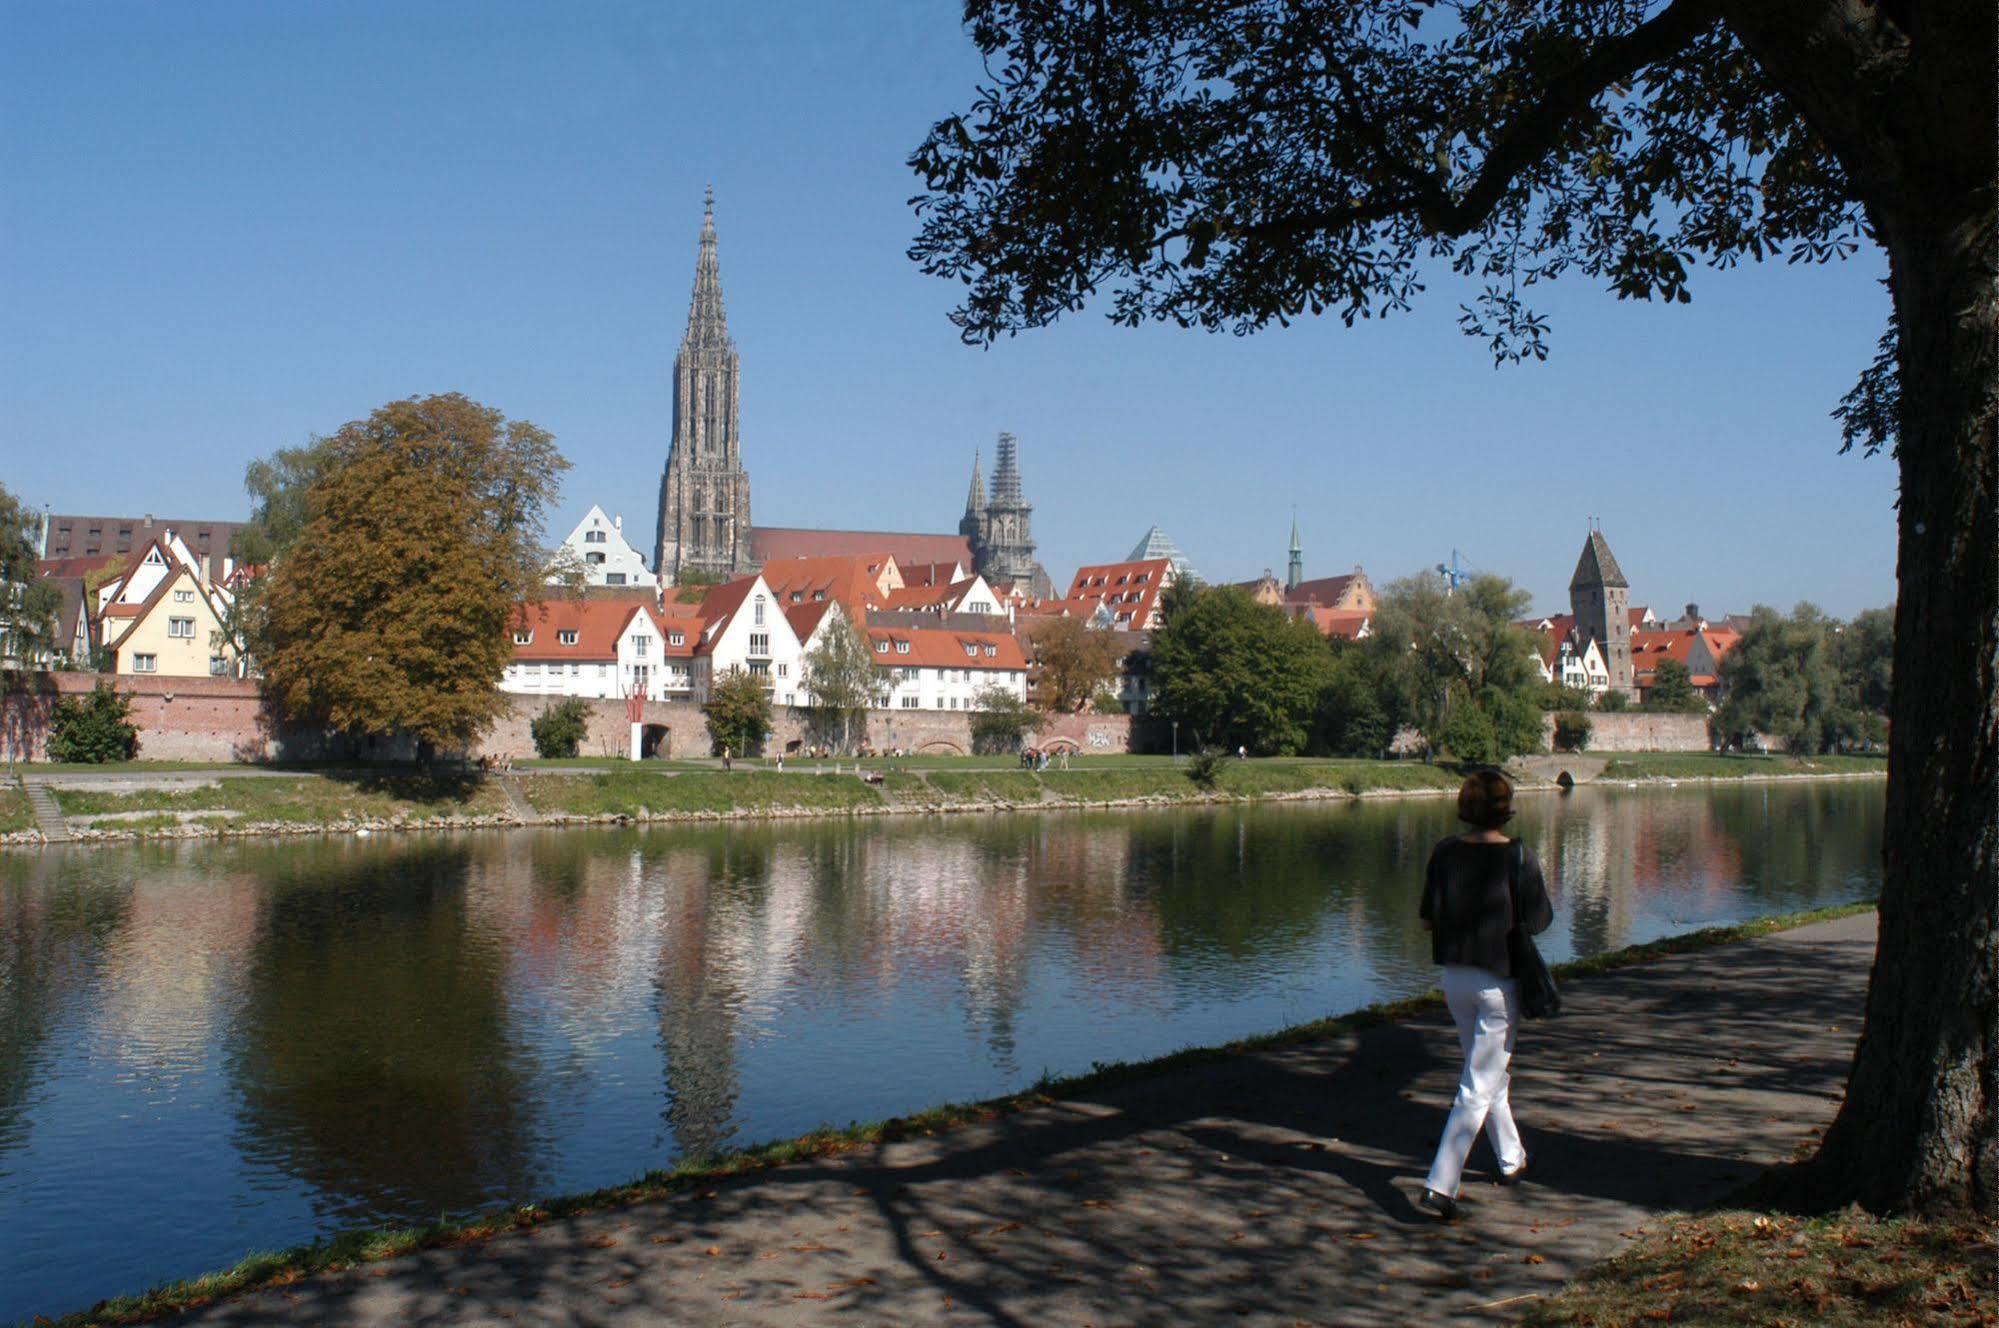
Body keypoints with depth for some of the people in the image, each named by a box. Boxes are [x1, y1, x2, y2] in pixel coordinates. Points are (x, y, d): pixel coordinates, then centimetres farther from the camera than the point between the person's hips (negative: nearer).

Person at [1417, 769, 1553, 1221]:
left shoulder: (1445, 853, -4)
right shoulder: (1518, 857, -14)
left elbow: (1428, 919, -1)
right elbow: (1538, 920, -9)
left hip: (1455, 977, 5)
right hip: (1499, 981, -5)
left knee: (1487, 1075, 24)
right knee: (1479, 1088, -1)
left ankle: (1512, 1159, 39)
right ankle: (1440, 1184, -9)